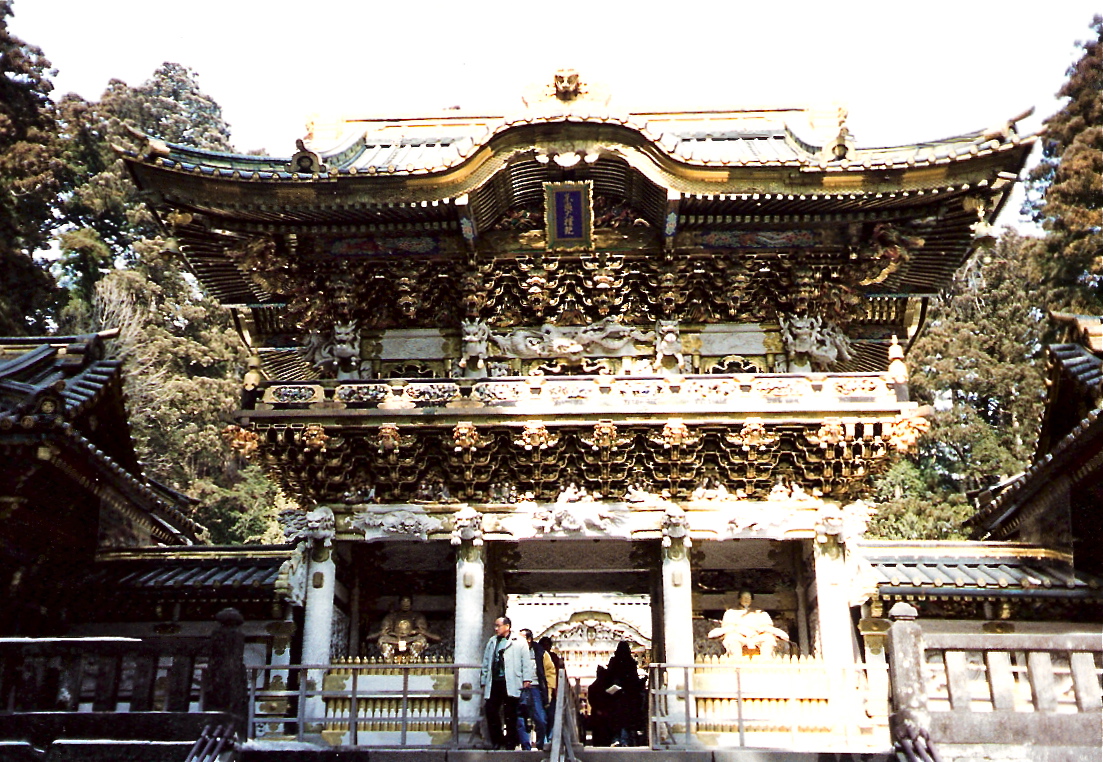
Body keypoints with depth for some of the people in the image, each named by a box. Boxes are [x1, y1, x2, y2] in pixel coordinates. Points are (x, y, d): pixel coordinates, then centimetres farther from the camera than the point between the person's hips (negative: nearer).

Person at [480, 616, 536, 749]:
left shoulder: (519, 642, 5)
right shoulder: (491, 642, 20)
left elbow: (526, 661, 0)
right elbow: (486, 663, 21)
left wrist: (527, 679, -8)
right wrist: (484, 682, 16)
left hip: (510, 683, -4)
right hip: (494, 682, 4)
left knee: (510, 714, 0)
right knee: (490, 710, -4)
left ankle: (510, 743, 9)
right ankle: (497, 742, 9)